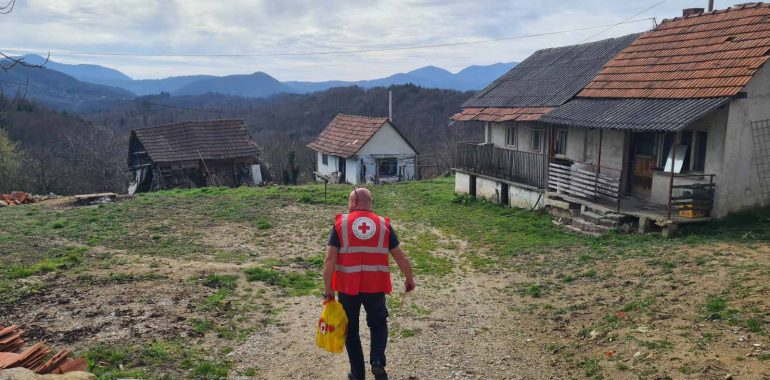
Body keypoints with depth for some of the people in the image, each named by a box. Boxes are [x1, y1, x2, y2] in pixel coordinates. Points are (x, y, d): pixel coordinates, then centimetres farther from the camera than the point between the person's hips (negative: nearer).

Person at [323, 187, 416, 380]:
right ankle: (377, 362, 1)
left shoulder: (340, 223, -2)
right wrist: (409, 279, 20)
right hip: (375, 286, 1)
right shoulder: (383, 224, 2)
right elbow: (401, 257, 5)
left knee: (351, 329, 16)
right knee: (378, 324, 21)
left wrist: (328, 290, -3)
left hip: (348, 286, -1)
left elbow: (330, 259, -8)